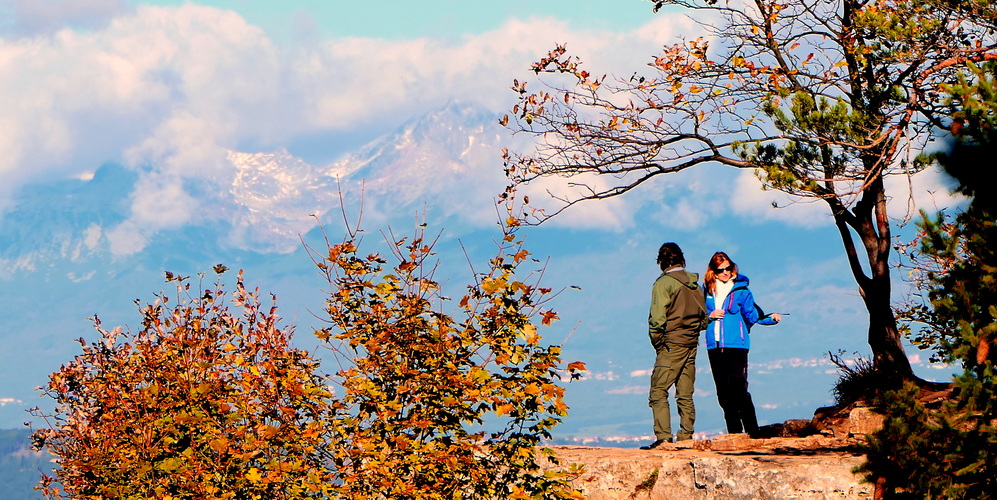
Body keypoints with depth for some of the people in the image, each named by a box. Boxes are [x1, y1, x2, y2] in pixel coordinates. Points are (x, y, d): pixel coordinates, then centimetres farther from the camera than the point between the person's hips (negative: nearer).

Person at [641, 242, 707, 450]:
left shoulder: (664, 283, -8)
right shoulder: (695, 284, 12)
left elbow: (657, 318, -14)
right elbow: (704, 317, 15)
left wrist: (657, 341, -3)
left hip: (671, 345, -7)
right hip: (691, 344, 7)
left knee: (658, 392, -7)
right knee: (685, 395, 10)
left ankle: (663, 437, -16)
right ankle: (686, 438, 8)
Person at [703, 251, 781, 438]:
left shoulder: (741, 290, 2)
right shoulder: (708, 291, 11)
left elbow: (753, 315, 1)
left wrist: (771, 317, -16)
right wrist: (710, 316, -4)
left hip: (736, 346, -4)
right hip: (714, 346, 4)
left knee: (739, 391, -12)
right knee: (724, 394, 6)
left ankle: (753, 434, -11)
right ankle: (734, 434, 12)